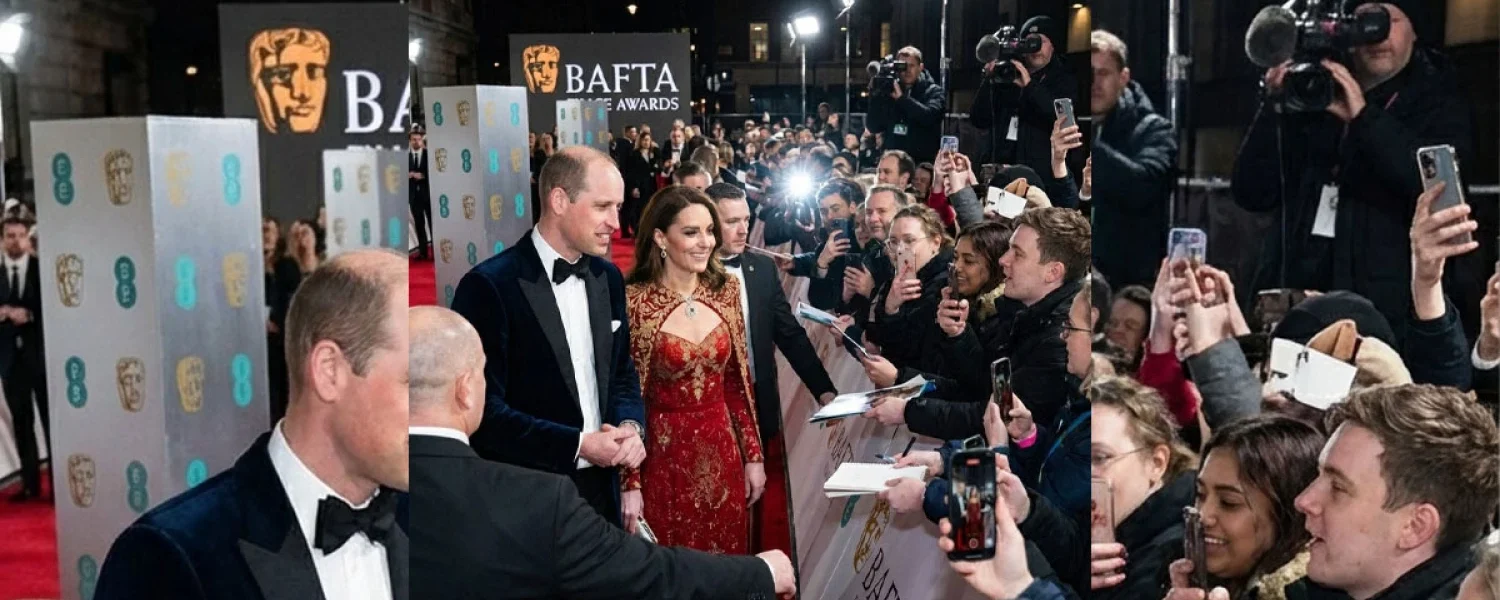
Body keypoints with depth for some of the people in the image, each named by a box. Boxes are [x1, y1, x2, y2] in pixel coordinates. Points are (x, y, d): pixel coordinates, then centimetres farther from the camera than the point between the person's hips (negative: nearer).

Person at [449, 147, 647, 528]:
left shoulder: (607, 277, 6)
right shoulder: (490, 286, -15)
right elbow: (482, 409, -17)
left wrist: (631, 425, -7)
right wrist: (578, 444, -19)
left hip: (601, 487, 6)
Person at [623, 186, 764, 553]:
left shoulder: (726, 290, 1)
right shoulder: (634, 303, -14)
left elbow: (737, 380, 7)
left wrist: (753, 455, 7)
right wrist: (629, 484, -12)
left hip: (722, 452, 4)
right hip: (664, 456, -4)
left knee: (726, 559, 15)